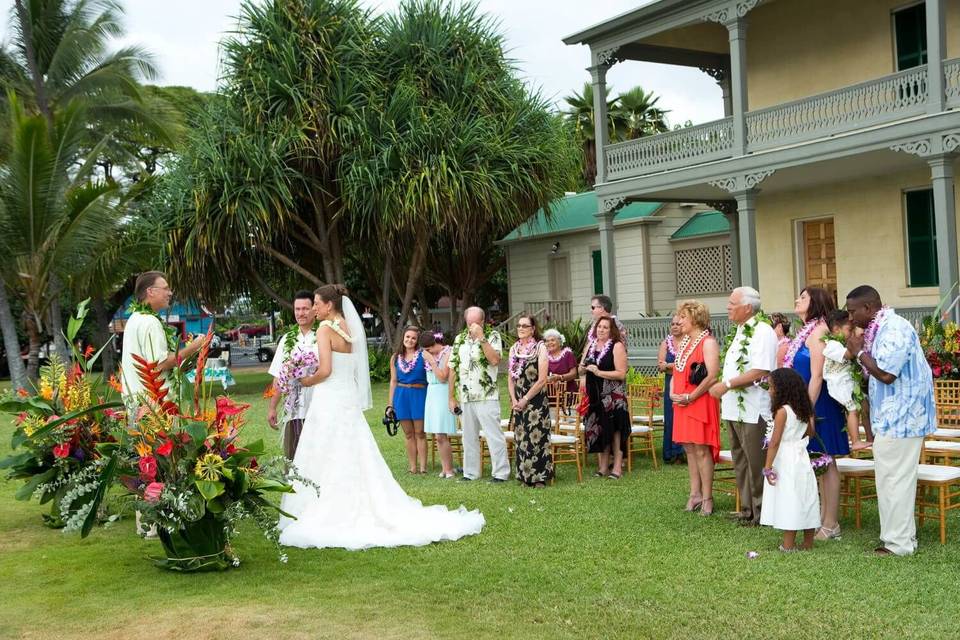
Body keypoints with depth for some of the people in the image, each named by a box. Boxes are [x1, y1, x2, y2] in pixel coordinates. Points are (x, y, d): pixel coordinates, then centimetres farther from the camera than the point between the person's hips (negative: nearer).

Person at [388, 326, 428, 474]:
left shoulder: (423, 355, -2)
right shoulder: (396, 357, 9)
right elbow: (393, 381, 11)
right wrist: (390, 403, 10)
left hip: (419, 395, -3)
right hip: (401, 396, 3)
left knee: (420, 433, -1)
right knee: (408, 434, 8)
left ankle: (422, 466, 2)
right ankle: (412, 466, 13)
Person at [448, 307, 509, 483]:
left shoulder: (492, 335, -2)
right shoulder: (459, 339, 11)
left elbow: (495, 360, -19)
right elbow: (453, 369, 12)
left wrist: (481, 337, -19)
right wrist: (451, 397, 9)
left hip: (487, 396, -5)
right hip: (466, 397, 5)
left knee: (494, 435, -5)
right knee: (469, 437, 12)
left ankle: (501, 473, 0)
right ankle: (471, 472, 21)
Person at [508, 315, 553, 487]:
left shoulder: (540, 348, -6)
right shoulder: (514, 349, 10)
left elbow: (542, 380, -12)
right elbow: (511, 378, 11)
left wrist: (525, 399, -11)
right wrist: (514, 399, -3)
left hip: (536, 400, -5)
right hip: (518, 401, 5)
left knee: (536, 437, -5)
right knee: (521, 439, 7)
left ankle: (539, 477, 2)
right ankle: (525, 476, 15)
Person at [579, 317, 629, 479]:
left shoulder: (617, 346, -7)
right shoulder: (590, 345, 11)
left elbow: (621, 374, -15)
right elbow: (581, 370, 18)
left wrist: (599, 372, -18)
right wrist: (584, 368, -5)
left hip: (614, 396, -5)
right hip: (595, 395, 6)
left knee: (615, 430, -2)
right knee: (599, 430, 8)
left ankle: (617, 467, 5)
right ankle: (603, 466, 16)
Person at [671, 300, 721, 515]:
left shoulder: (708, 343, -10)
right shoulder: (683, 342, 17)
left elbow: (712, 376, -19)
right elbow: (675, 372, 20)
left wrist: (690, 397, -18)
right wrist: (672, 393, 3)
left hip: (700, 403, -8)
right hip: (682, 404, 8)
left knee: (701, 450, -7)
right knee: (689, 449, 9)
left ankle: (707, 498, -2)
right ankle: (695, 494, 15)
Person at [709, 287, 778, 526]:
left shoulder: (762, 332, -14)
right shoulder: (740, 331, 16)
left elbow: (759, 372, -23)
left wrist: (727, 384, -19)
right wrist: (723, 390, 11)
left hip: (753, 411, -10)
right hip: (734, 409, 10)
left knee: (756, 465, 0)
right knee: (741, 462, 15)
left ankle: (760, 512, 10)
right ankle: (748, 509, 25)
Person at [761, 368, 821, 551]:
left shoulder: (782, 411, -15)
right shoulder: (803, 410, 7)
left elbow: (775, 442, -18)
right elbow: (811, 432, 23)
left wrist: (768, 467, -16)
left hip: (786, 461, -8)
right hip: (802, 458, 8)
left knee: (789, 502, -7)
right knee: (805, 501, 10)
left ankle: (788, 546, -6)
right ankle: (808, 544, 16)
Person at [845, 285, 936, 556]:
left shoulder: (894, 329, -18)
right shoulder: (882, 328, 13)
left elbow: (886, 373, -25)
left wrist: (859, 352, -12)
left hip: (900, 419, -10)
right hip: (893, 419, 10)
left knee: (894, 480, -4)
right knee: (894, 479, 15)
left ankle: (898, 543, 3)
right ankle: (901, 537, 24)